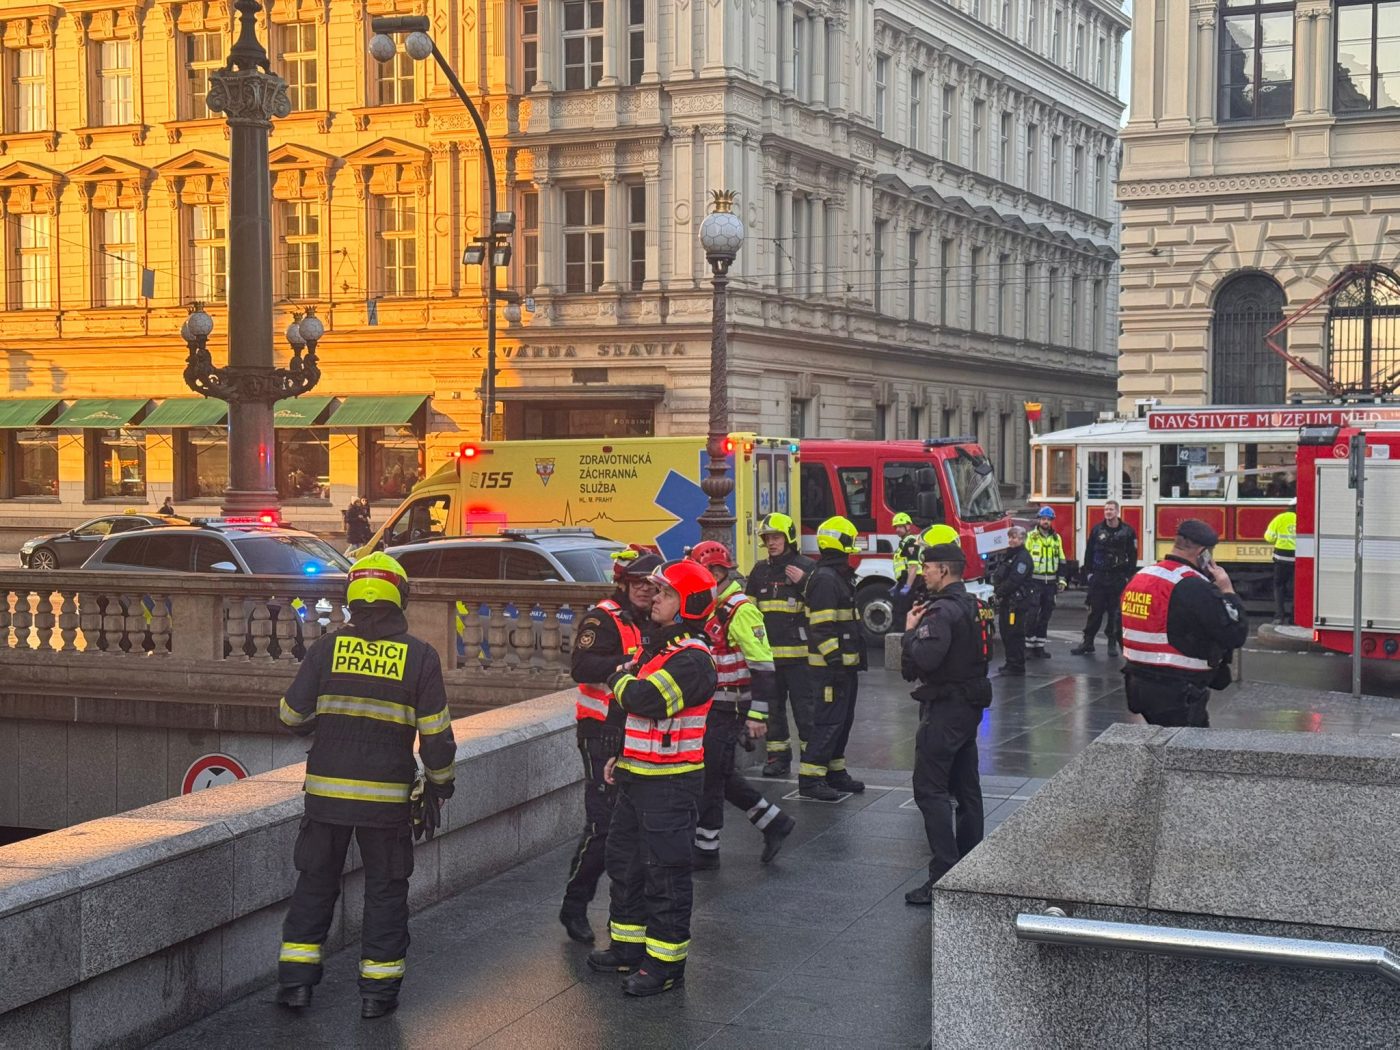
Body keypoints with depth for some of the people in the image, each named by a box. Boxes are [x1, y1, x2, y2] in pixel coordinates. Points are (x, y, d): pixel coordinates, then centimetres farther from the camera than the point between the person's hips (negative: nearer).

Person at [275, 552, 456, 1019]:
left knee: (315, 881, 15)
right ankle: (378, 989, 13)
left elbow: (292, 714, 2)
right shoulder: (419, 656, -5)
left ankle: (296, 979, 17)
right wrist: (440, 783, 10)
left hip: (326, 790, 1)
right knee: (385, 889, 10)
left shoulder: (326, 649, -3)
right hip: (387, 796, -1)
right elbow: (435, 732, -4)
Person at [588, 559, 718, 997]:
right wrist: (621, 755, 21)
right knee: (625, 861, 19)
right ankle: (628, 945, 32)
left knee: (665, 871, -2)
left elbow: (646, 699, -30)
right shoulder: (655, 646, 13)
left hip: (670, 782, -10)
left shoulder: (692, 659, -20)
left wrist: (621, 680, -10)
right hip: (636, 775, 10)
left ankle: (666, 961, 7)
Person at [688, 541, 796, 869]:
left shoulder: (740, 610, -18)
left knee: (710, 775, -4)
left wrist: (757, 714, -22)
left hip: (727, 710, -9)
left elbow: (762, 664, -20)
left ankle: (705, 848, 7)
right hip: (709, 706, 9)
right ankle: (773, 821, 24)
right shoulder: (710, 608, 12)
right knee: (720, 774, 14)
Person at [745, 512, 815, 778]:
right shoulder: (761, 570, 12)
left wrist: (804, 584, -20)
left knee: (804, 706, -2)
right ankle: (778, 757, 19)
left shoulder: (807, 567, -3)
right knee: (772, 706, 10)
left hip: (798, 653, -5)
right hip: (768, 653, 5)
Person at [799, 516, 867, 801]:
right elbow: (822, 627, -22)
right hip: (831, 667, -10)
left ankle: (834, 772, 25)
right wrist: (835, 659, -25)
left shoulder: (840, 576, 17)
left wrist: (857, 658, 25)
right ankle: (810, 779, -6)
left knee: (843, 720, 16)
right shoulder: (824, 579, -16)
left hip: (845, 663, 10)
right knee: (828, 721, -9)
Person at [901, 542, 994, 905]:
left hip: (945, 708, -10)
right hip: (971, 703, 10)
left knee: (929, 789, -9)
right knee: (966, 787, 15)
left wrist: (911, 630, -11)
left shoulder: (943, 612, -19)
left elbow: (923, 659, -30)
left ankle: (945, 874, -13)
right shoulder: (973, 606, 11)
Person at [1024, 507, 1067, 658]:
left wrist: (1061, 580, 8)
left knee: (1045, 615, 7)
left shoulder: (1056, 538, 10)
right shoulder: (1031, 537, -2)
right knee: (1032, 614, -7)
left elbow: (1061, 560, 15)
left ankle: (1039, 645, 13)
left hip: (1050, 582, 4)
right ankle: (1028, 645, -1)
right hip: (1034, 581, -4)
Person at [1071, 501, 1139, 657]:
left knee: (1116, 613, 2)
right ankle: (1087, 643, 6)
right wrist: (1088, 572, 2)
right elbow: (1089, 552, 8)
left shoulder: (1127, 531, -1)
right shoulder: (1097, 530, 4)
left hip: (1118, 578, -1)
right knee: (1095, 611, 3)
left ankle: (1113, 643, 11)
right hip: (1098, 577, 1)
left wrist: (1128, 576, -5)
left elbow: (1132, 555, 0)